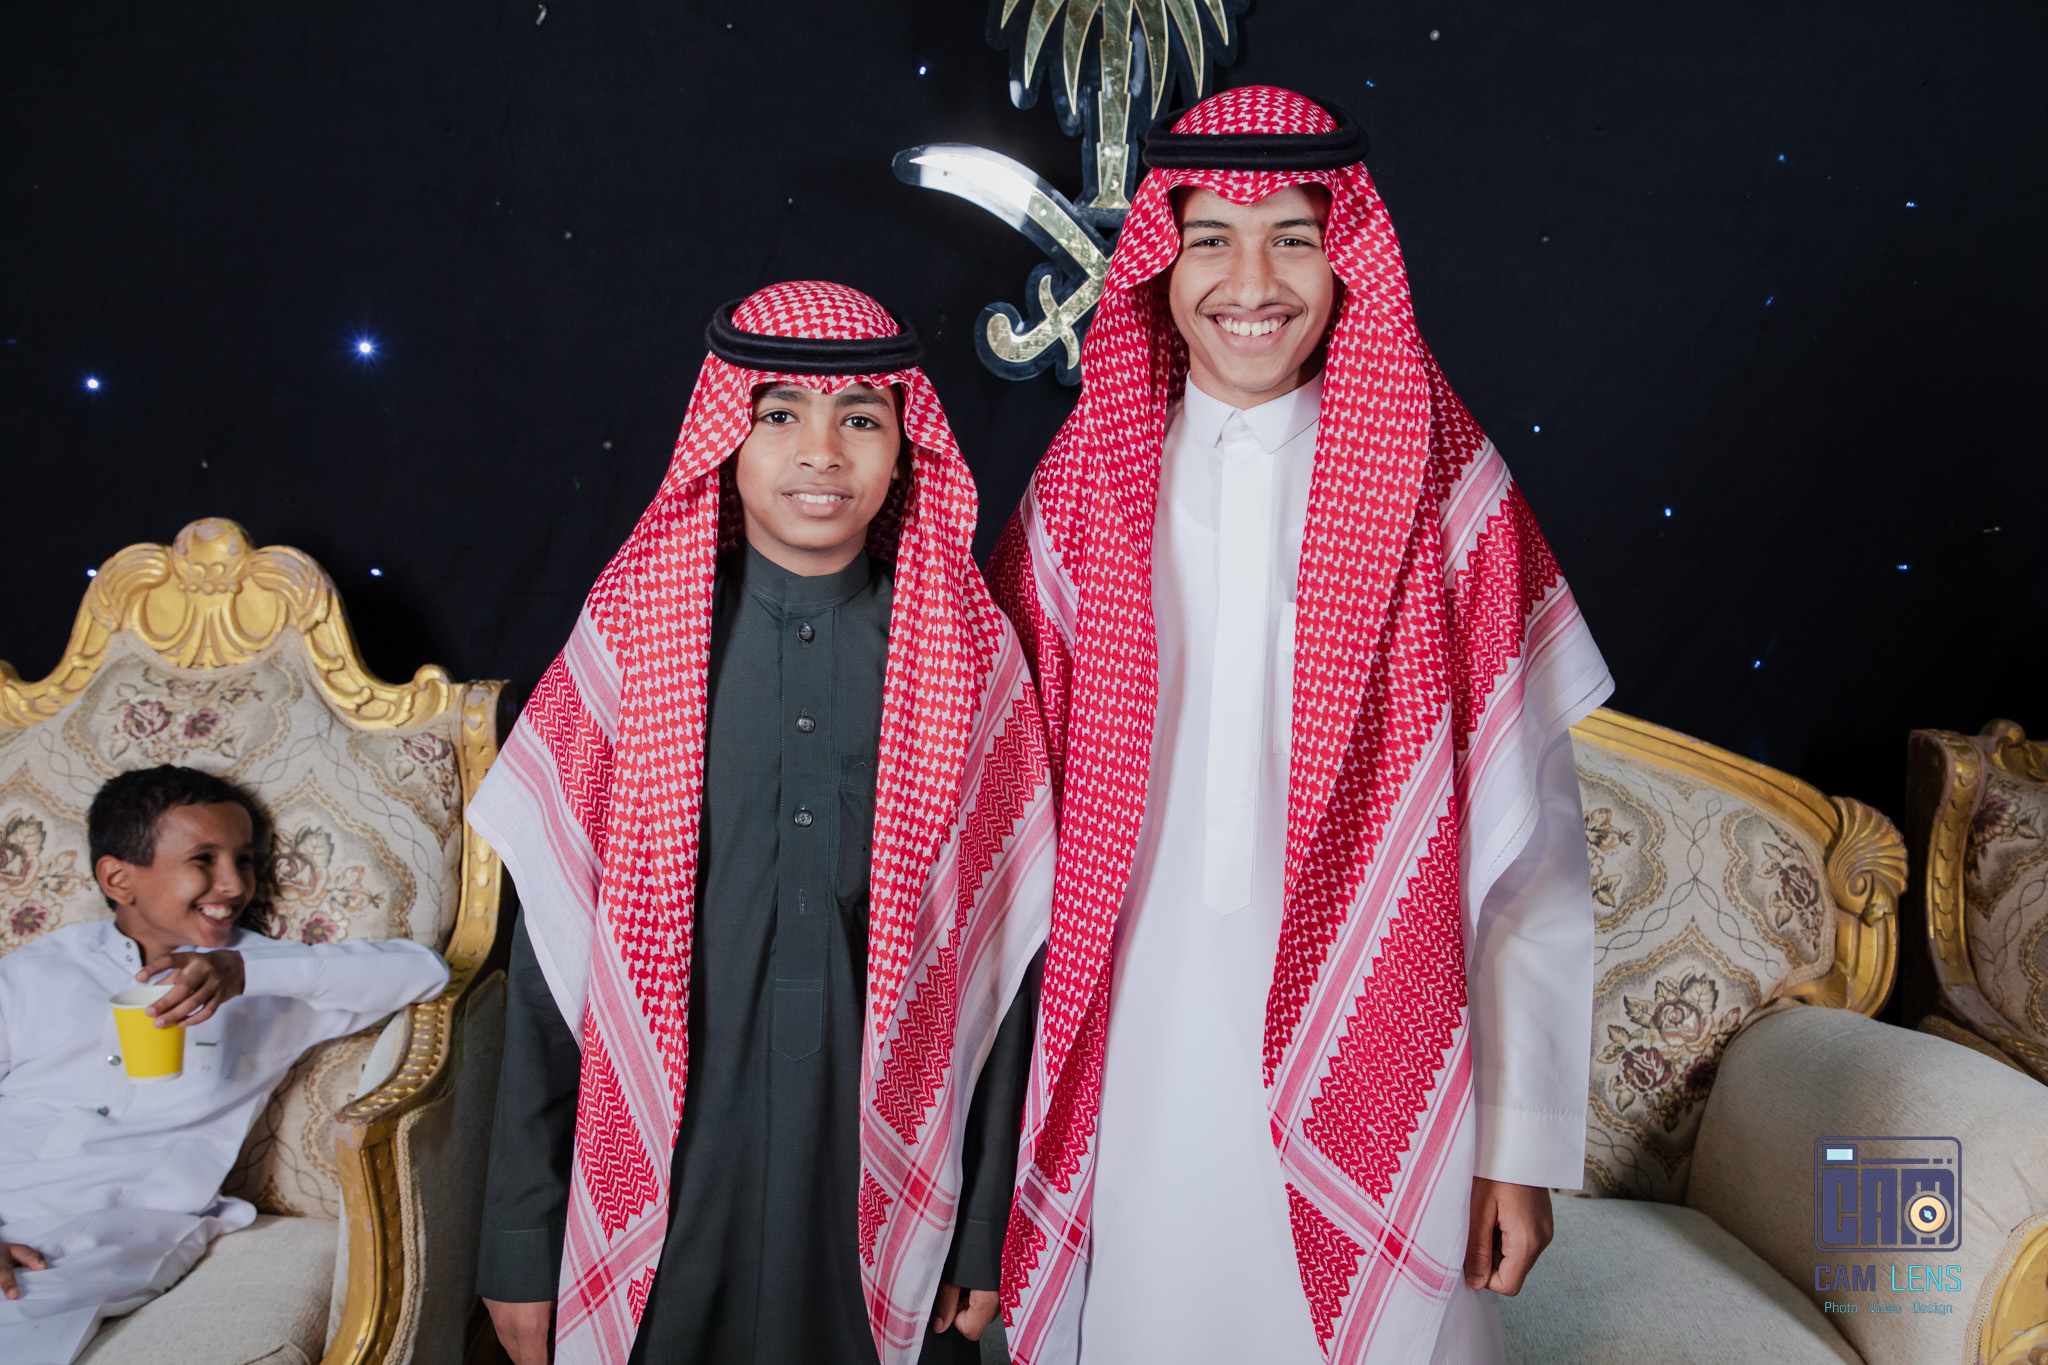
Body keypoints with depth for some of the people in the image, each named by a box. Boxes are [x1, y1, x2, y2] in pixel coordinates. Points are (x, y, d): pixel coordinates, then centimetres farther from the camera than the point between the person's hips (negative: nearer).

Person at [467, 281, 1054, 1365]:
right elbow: (552, 951, -3)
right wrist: (520, 1249, 0)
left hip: (882, 1183, 1)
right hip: (659, 1187, 0)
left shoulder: (971, 658, -4)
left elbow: (1000, 954, -1)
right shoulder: (629, 638, -5)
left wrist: (986, 1233, 2)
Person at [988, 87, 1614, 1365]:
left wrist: (1524, 1144, -5)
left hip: (1372, 1079, -1)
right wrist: (1011, 1100, 5)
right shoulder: (1083, 490, 1)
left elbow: (1526, 851, -5)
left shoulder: (1445, 490, -5)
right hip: (1139, 1082, 2)